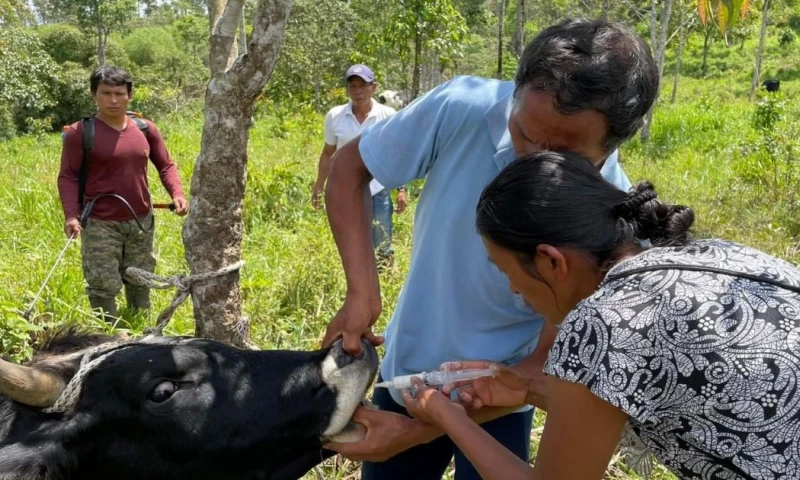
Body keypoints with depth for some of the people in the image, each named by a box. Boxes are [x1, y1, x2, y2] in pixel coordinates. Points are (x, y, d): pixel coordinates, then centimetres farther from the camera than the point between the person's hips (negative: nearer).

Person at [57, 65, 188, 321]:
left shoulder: (146, 129, 3)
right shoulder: (80, 132, -9)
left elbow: (166, 165, 10)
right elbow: (68, 177, -8)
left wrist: (177, 194, -8)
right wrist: (71, 215, -22)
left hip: (141, 221, 4)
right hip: (100, 224, -4)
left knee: (140, 282, 18)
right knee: (103, 286, -1)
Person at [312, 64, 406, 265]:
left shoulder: (388, 116, -5)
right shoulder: (335, 116, -2)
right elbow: (328, 153, 8)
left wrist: (401, 189, -3)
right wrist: (319, 187, 7)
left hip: (378, 193, -1)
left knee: (383, 250, 10)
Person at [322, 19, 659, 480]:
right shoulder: (463, 108, -24)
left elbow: (549, 364, -20)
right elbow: (349, 167, -10)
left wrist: (420, 431, -23)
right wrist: (363, 293, -21)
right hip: (406, 371, 3)